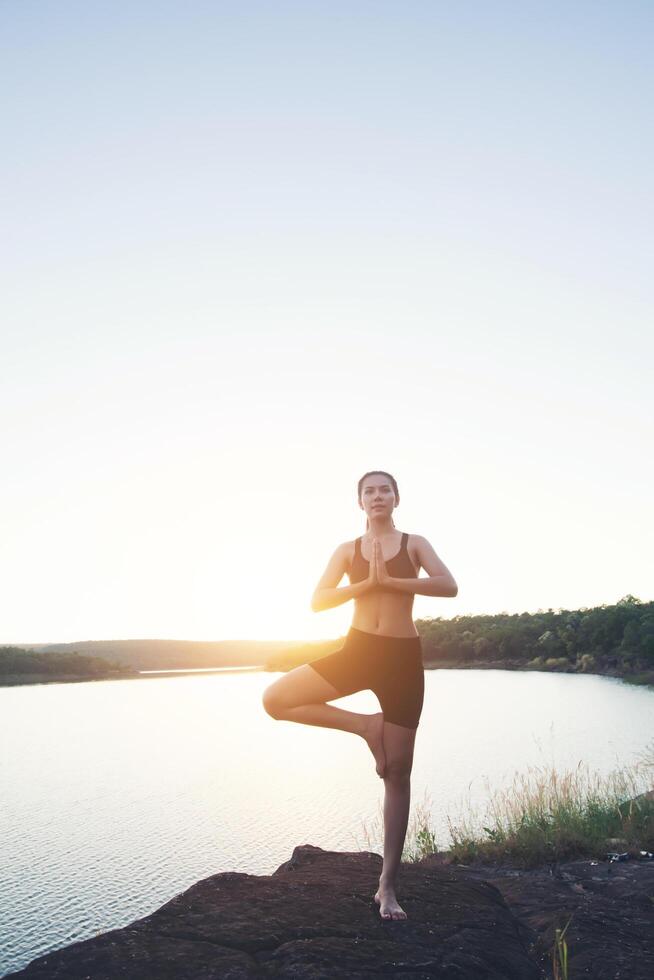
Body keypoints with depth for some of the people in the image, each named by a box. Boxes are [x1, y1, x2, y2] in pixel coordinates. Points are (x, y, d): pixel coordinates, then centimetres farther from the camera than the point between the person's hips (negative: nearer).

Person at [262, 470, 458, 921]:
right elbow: (318, 601, -3)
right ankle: (365, 725, 1)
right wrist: (368, 582, -14)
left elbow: (449, 586, -11)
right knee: (275, 699, -13)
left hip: (402, 657, -2)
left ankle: (388, 885, 16)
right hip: (357, 648, 2)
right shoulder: (348, 550, 8)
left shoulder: (414, 544, 5)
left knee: (398, 774, 2)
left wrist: (390, 581, -15)